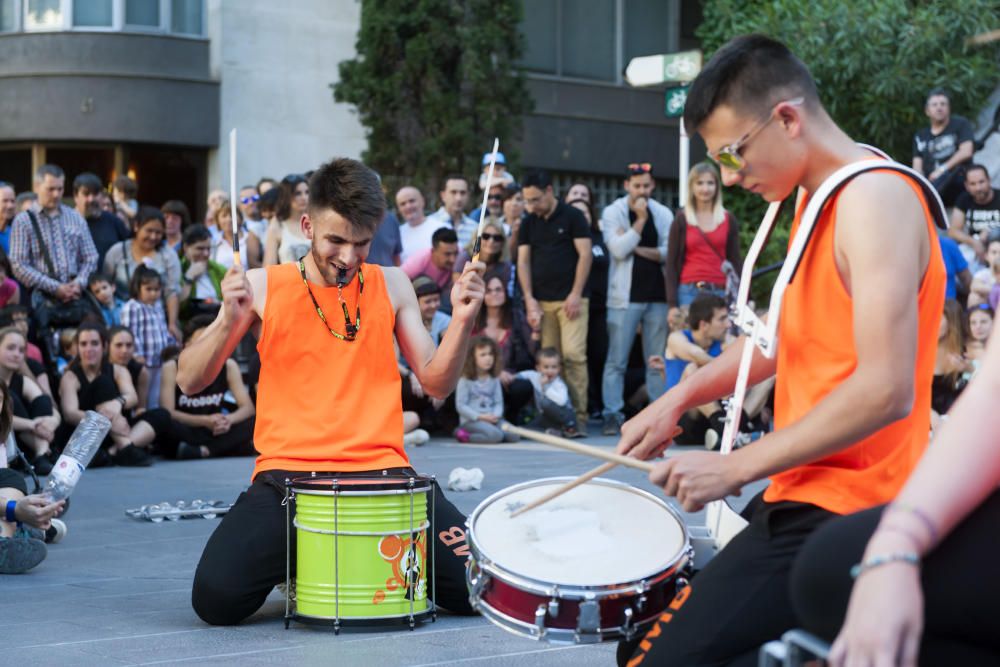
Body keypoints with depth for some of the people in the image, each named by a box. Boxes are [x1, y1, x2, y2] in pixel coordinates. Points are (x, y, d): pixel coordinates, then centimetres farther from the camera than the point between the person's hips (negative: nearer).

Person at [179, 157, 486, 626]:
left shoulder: (390, 285, 10)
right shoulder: (263, 287, 4)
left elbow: (436, 384, 10)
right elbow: (189, 382, 2)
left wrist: (461, 322, -6)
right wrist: (230, 320, -15)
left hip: (383, 470, 1)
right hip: (287, 474, -1)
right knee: (217, 597, -22)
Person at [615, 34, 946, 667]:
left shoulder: (873, 200, -17)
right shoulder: (820, 199, 13)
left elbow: (887, 391, -24)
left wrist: (735, 467, -19)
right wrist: (681, 396, 10)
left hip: (838, 518, -10)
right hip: (805, 499, 10)